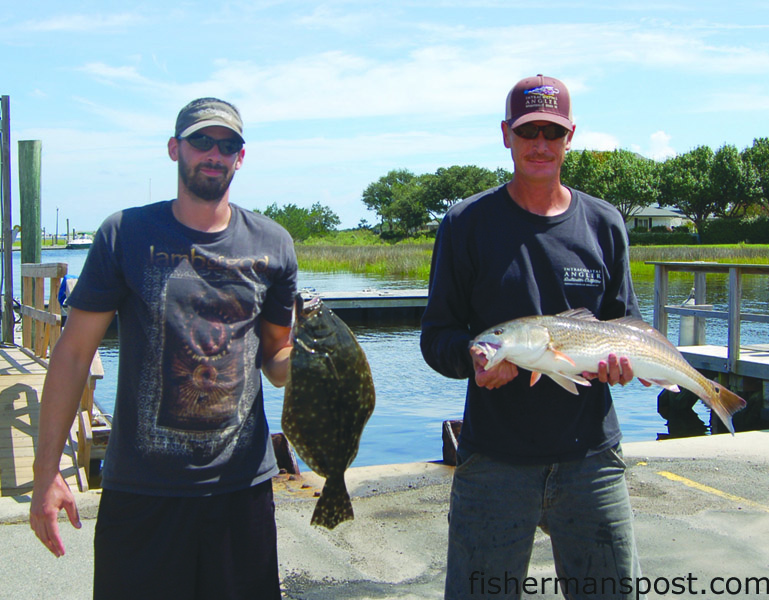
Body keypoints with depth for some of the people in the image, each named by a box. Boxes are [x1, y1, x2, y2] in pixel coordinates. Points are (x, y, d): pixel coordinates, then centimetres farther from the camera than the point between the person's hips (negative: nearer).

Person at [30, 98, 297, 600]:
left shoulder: (272, 245, 3)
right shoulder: (127, 234, -3)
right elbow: (74, 352, -2)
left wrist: (297, 360, -13)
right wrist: (47, 471, -5)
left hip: (241, 483, 2)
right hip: (141, 487, -1)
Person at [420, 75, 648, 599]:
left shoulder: (603, 223, 7)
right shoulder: (467, 223, -1)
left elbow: (627, 321, 12)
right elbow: (437, 335, -1)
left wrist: (620, 356, -11)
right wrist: (472, 358, -22)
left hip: (591, 456, 3)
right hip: (494, 459, -2)